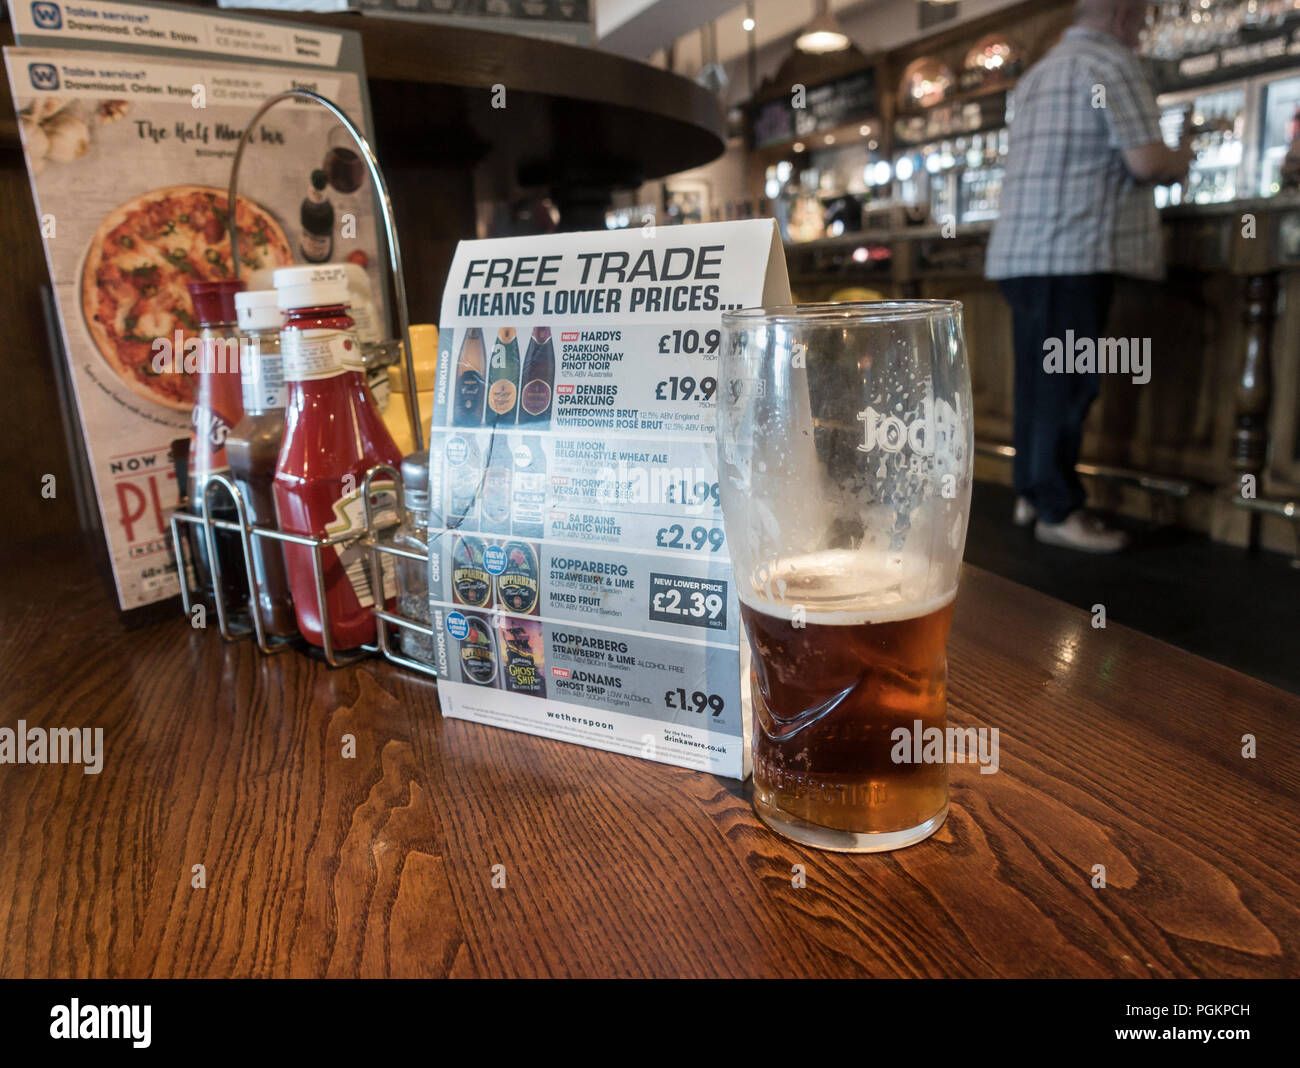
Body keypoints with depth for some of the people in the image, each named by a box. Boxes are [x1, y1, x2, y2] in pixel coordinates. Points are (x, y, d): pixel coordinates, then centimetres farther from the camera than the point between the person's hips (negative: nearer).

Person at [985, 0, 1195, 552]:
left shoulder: (1036, 75, 23)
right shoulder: (1113, 63, -4)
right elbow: (1145, 160, -12)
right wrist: (1180, 160, 9)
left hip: (1021, 251, 9)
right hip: (1075, 251, -9)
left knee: (1039, 379, 11)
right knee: (1067, 383, -7)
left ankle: (1031, 494, 17)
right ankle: (1057, 511, -4)